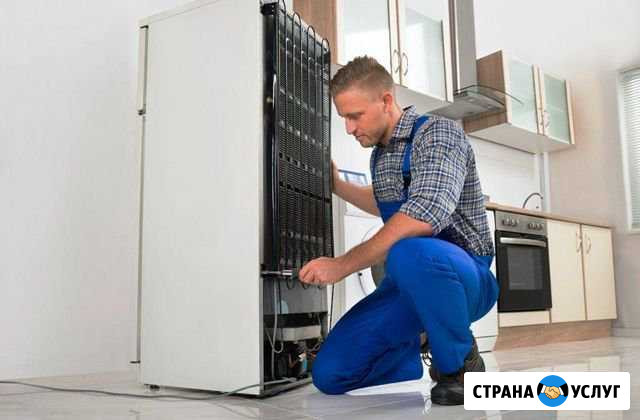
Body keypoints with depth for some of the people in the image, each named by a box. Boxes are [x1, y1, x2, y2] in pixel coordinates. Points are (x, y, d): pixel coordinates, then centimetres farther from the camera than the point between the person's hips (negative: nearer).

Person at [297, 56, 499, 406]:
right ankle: (414, 350, 21)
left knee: (410, 254, -42)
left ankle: (460, 363, -13)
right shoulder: (379, 153, 11)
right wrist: (338, 187, 20)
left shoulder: (438, 133, -14)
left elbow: (426, 214, -32)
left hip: (461, 275, -7)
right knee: (330, 374, -6)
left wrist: (343, 264, -30)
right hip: (409, 282, 7)